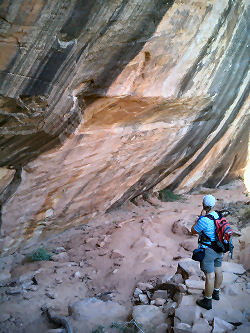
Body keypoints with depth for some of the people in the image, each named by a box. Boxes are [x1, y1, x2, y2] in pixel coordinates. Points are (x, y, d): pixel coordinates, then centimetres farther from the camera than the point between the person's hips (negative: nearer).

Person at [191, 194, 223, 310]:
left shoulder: (204, 220, -28)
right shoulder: (216, 215, -2)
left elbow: (193, 231, -11)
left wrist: (200, 216, -15)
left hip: (208, 250, -9)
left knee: (210, 275, 1)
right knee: (218, 270, 21)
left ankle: (207, 301, 14)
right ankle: (216, 292, 42)